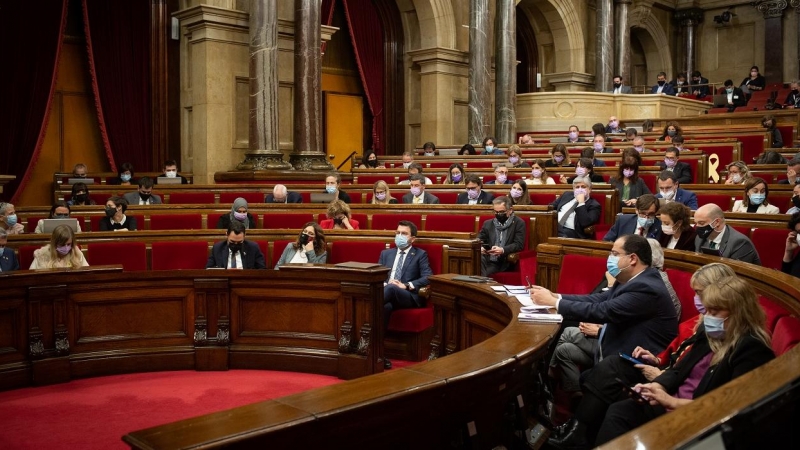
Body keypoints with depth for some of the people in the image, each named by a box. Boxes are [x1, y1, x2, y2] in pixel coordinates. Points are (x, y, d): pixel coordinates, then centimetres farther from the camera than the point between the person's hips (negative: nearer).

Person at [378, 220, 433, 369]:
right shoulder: (386, 253, 27)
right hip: (387, 294, 2)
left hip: (409, 296, -2)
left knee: (391, 288, -39)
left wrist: (406, 285, -14)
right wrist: (383, 284, -8)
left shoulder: (420, 255, 15)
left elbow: (428, 278, -1)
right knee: (385, 306, -38)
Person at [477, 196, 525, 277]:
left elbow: (519, 245, -3)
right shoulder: (488, 223, 20)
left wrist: (503, 250, -21)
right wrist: (480, 248, -9)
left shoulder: (519, 223, 7)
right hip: (488, 261, 4)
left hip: (505, 263, -4)